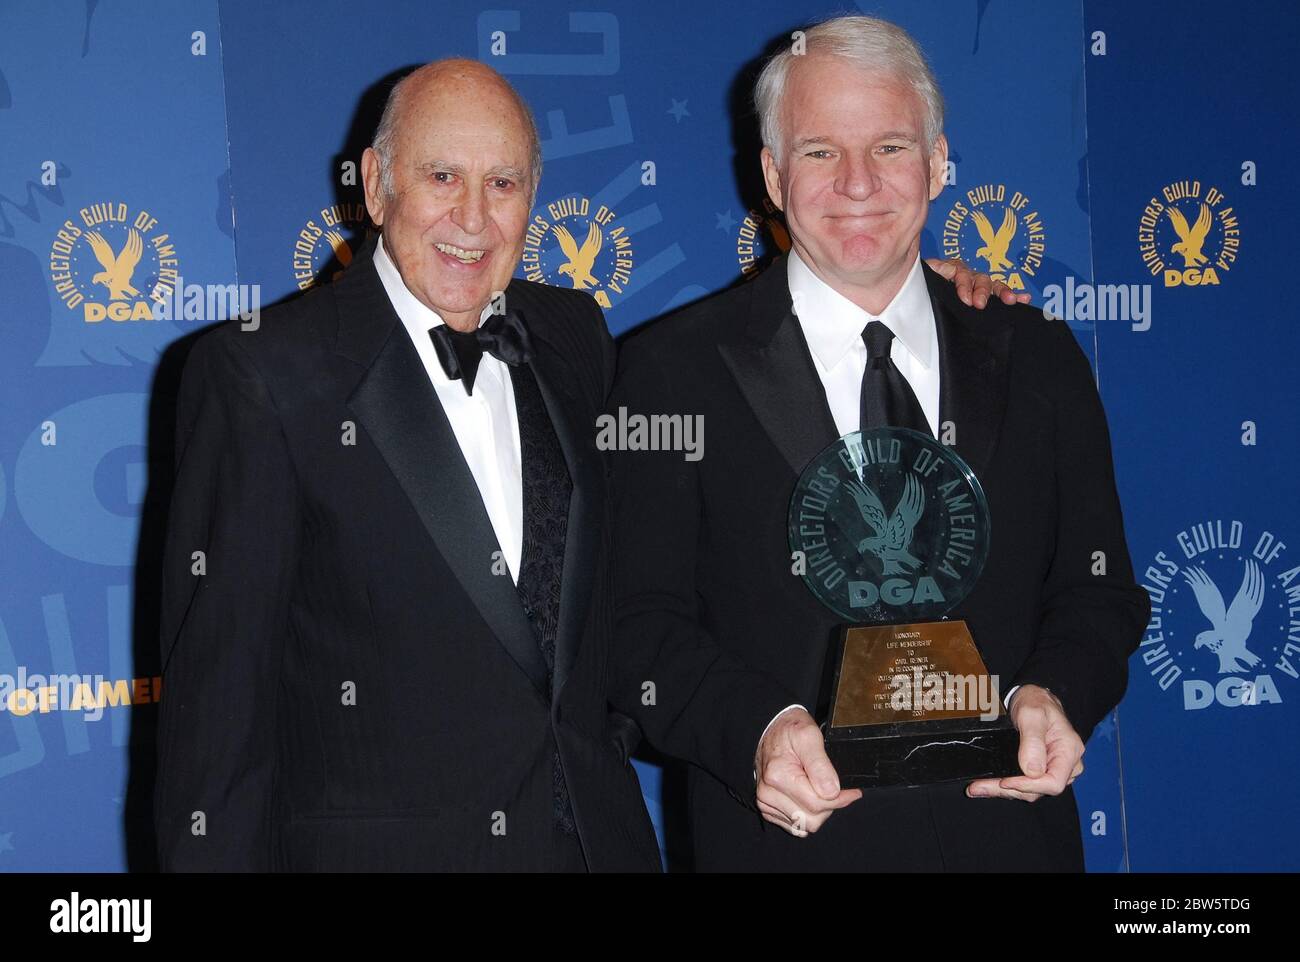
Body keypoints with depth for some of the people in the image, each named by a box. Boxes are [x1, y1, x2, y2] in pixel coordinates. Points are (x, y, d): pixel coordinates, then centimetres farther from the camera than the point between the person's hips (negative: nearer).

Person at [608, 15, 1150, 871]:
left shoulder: (1040, 360, 5)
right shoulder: (675, 372, -4)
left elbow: (1098, 588, 7)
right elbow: (642, 626, -7)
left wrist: (1053, 696, -13)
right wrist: (757, 729, -24)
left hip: (1009, 830, 3)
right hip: (786, 839, -2)